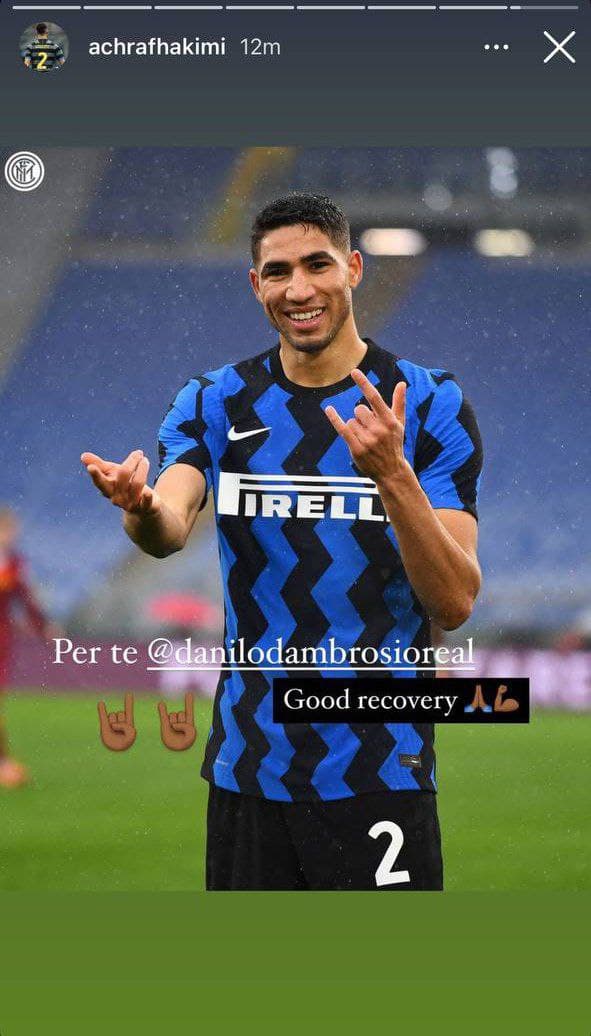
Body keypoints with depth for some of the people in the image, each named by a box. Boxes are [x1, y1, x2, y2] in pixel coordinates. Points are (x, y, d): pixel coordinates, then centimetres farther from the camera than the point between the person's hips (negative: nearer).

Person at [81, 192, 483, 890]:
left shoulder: (430, 405, -4)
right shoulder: (214, 403, 5)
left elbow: (455, 604, -12)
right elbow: (172, 526, -14)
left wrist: (393, 474, -26)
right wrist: (144, 511, -38)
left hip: (379, 775, -3)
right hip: (247, 773, 3)